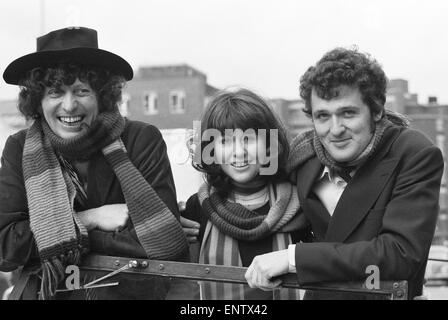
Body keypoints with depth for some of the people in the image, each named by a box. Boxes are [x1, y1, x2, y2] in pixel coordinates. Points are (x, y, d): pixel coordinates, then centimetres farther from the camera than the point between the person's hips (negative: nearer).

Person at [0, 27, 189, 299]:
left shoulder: (143, 141, -8)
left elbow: (166, 245, -15)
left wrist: (60, 237, -12)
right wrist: (90, 219, -14)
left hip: (133, 291, -1)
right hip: (48, 291, 1)